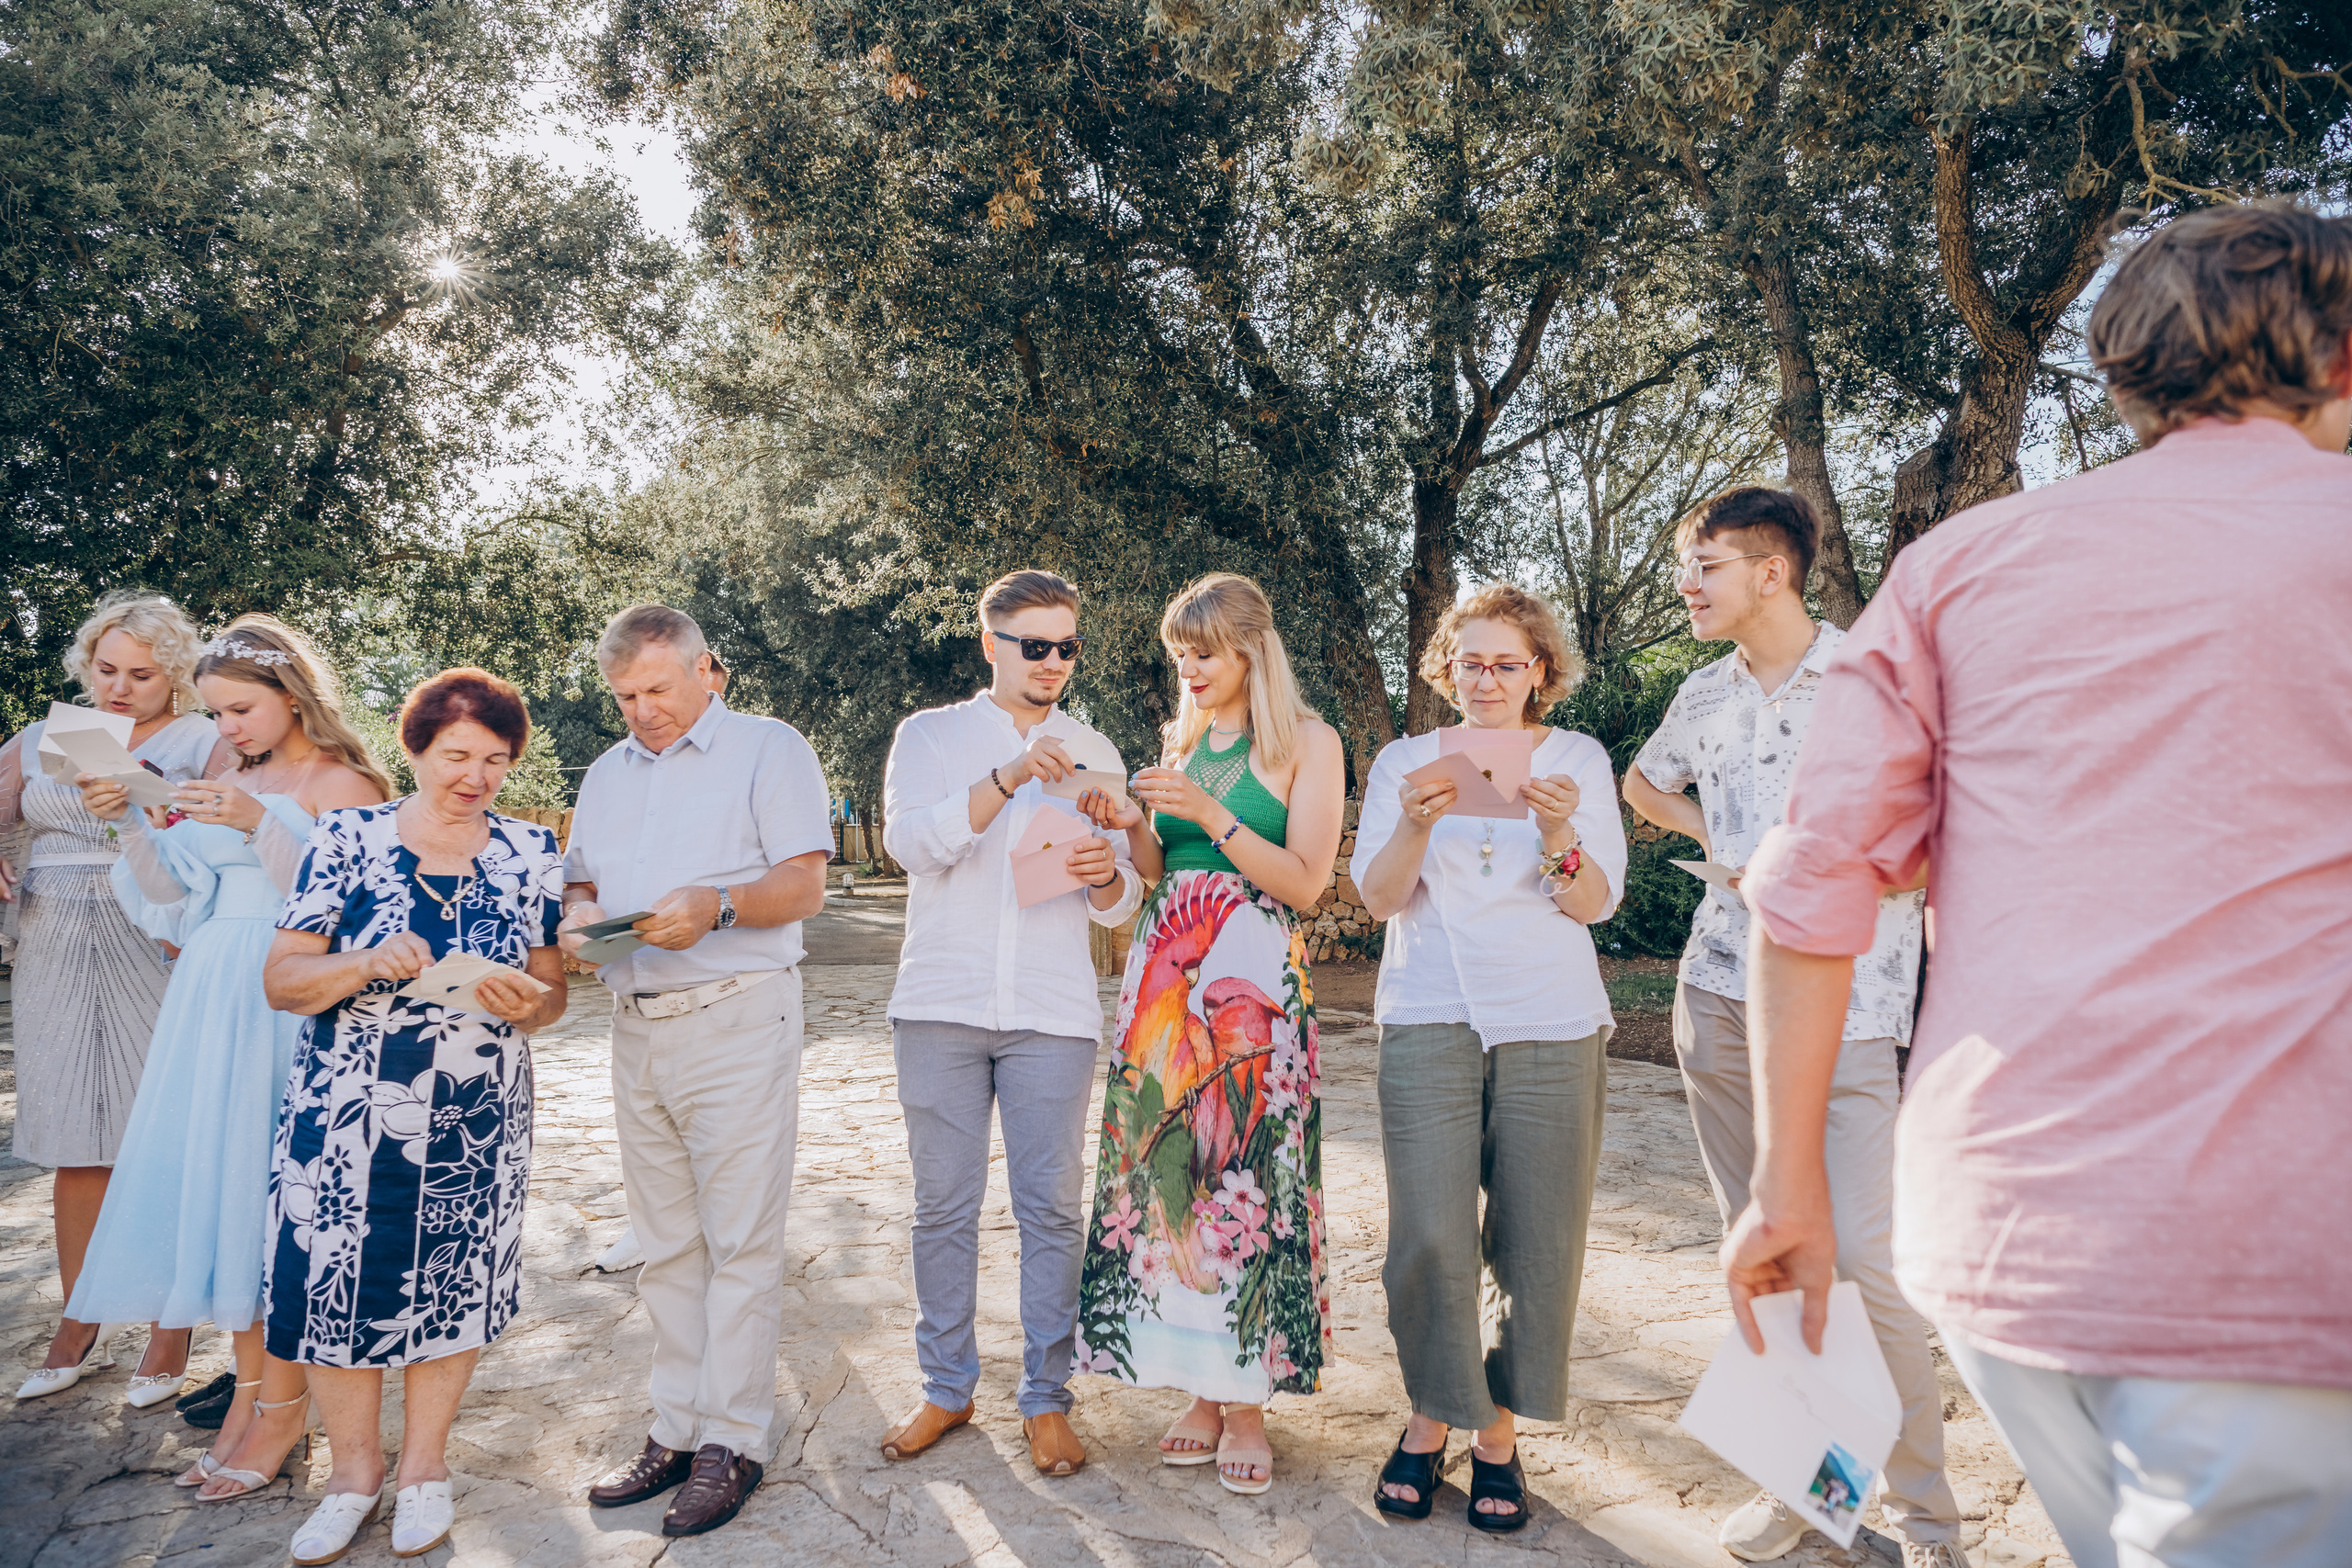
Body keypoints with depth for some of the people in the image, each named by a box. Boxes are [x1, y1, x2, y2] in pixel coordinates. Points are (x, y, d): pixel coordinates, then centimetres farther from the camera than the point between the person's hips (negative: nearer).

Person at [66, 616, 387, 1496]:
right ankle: (249, 1383, 14)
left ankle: (284, 1403, 4)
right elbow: (176, 899, 14)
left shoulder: (343, 783, -3)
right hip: (214, 998, 7)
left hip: (288, 1003, -7)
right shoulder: (232, 786, 16)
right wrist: (129, 825, 1)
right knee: (211, 1182, 4)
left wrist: (260, 826, -21)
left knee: (269, 1186, -6)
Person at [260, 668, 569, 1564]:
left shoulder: (529, 854, 3)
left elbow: (552, 993, 5)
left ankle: (423, 1466, 30)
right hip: (345, 1113, -1)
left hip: (476, 1121, 1)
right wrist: (365, 964, -22)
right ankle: (355, 1469, 27)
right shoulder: (346, 839, -1)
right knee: (337, 1280, 4)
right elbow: (280, 979, -3)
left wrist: (524, 1003, -18)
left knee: (451, 1285, 9)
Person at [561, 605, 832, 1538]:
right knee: (666, 1246, 10)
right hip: (637, 1029, 6)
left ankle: (732, 1443, 5)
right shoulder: (608, 774, 21)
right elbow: (580, 880, 21)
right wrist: (576, 915, -2)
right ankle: (677, 1430, 19)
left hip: (738, 1017, -6)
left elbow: (805, 885, -7)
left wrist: (716, 906, -24)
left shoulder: (769, 750, 1)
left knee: (740, 1242, -3)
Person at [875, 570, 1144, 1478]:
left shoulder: (1092, 754, 12)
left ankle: (1046, 1398, 14)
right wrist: (1008, 776, -23)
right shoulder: (929, 736, 7)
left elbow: (1120, 907, 11)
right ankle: (946, 1389, 22)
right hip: (941, 1003, 0)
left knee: (1051, 1207, 1)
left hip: (1053, 1011, 1)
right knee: (943, 1206, 6)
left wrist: (1107, 876, -13)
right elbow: (911, 843, -11)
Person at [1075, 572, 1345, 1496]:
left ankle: (1246, 1401, 10)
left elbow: (1306, 880, -7)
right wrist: (1136, 828, -3)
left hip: (1255, 979, -5)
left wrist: (1209, 814, -14)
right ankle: (1201, 1388, 16)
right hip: (1168, 970, 5)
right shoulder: (1182, 741, 16)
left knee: (1245, 1171, -4)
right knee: (1166, 1169, 3)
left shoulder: (1308, 742, 0)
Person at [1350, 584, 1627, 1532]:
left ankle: (1500, 1430, 20)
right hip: (1429, 1020, 0)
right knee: (1430, 1235, -7)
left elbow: (1598, 902, 1)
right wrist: (1417, 825, -18)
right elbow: (1378, 897, 2)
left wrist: (1558, 834, -20)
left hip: (1552, 1026, 1)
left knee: (1536, 1242, 2)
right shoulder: (1405, 761, 9)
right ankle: (1429, 1418, 15)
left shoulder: (1579, 759, 9)